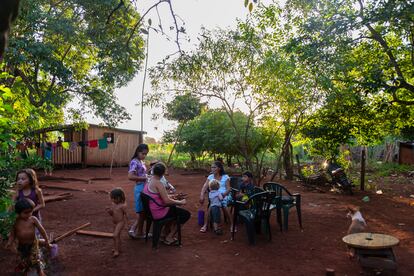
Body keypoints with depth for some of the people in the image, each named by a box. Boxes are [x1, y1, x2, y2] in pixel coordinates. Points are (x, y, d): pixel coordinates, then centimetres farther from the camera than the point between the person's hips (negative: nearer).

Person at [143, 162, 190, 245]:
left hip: (151, 211, 10)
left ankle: (165, 234, 33)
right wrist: (180, 202, -12)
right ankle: (169, 238, 8)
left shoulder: (149, 182, 6)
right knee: (186, 214, -1)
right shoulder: (158, 183, -23)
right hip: (159, 213, -10)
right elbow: (167, 201, -26)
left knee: (174, 209, 32)